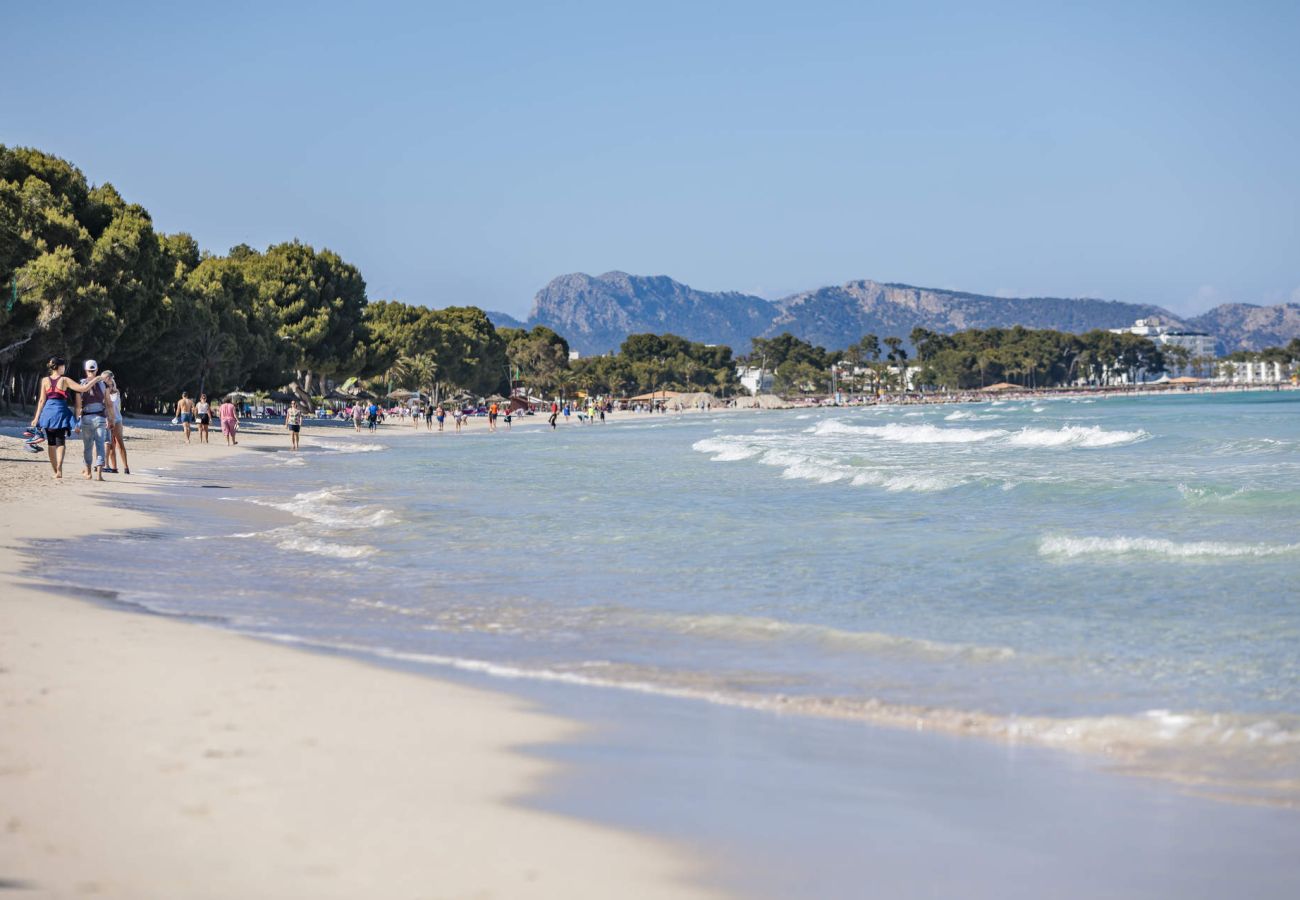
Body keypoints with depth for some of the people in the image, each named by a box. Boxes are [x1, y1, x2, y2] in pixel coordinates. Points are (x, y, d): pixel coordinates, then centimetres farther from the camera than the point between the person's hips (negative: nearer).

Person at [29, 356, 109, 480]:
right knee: (60, 442, -1)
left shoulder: (45, 380, 3)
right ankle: (59, 469, -19)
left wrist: (37, 417, 6)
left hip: (48, 412, 3)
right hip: (61, 412, -3)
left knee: (51, 443, 12)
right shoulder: (65, 380, -4)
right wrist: (97, 379, -3)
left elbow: (42, 400, 3)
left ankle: (55, 471, 18)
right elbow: (83, 388, -10)